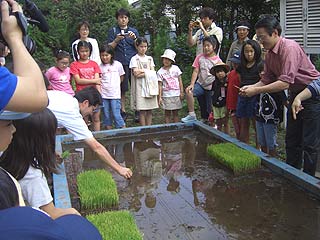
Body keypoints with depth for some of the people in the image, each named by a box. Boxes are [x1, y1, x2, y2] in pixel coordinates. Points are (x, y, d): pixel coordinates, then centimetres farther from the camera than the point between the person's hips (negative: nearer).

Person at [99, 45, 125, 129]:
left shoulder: (117, 64, -1)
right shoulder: (100, 66, 1)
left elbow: (121, 77, 11)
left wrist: (115, 84, 10)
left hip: (115, 94, -2)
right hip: (104, 94, 2)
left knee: (116, 114, -6)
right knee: (107, 115, 8)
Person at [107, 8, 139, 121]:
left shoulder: (134, 31, 15)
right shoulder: (113, 31, 12)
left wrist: (134, 38, -9)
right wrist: (116, 40, -12)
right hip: (120, 63, -1)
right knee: (121, 89, 0)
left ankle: (137, 111, 6)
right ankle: (123, 111, 9)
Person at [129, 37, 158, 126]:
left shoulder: (149, 58, 15)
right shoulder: (134, 59, 1)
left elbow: (153, 73, 5)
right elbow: (136, 74, -10)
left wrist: (142, 71, -8)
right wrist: (147, 72, -9)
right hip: (140, 86, -4)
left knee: (150, 110, 4)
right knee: (142, 110, -4)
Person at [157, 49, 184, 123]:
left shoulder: (175, 68, 3)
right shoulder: (160, 72, 0)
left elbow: (180, 80, 6)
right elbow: (160, 85, -1)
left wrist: (182, 92, 1)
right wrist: (160, 97, -6)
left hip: (176, 94, 1)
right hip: (166, 95, -1)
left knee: (175, 113, 9)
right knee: (167, 113, 5)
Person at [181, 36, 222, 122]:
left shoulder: (218, 60, -4)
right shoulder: (200, 57, 2)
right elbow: (195, 71, -1)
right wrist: (192, 84, -13)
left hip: (211, 87, -2)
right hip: (201, 84, 2)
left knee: (210, 111, 3)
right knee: (188, 91, -28)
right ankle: (192, 115, -17)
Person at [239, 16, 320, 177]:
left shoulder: (289, 48, -25)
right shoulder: (269, 53, 2)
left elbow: (285, 83, -32)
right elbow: (267, 79, 5)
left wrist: (257, 91, -30)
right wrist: (250, 87, -12)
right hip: (295, 94, 9)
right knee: (291, 141, 15)